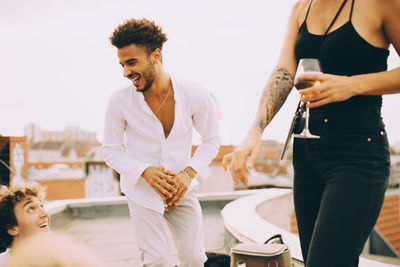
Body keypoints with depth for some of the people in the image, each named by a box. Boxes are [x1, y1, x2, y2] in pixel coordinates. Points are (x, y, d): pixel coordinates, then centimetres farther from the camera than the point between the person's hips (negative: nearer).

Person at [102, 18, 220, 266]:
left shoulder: (195, 96, -14)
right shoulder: (120, 102, -15)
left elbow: (212, 140, 1)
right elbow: (111, 150, -4)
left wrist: (189, 173, -15)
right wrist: (145, 171, -21)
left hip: (182, 189, 1)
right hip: (143, 190, -1)